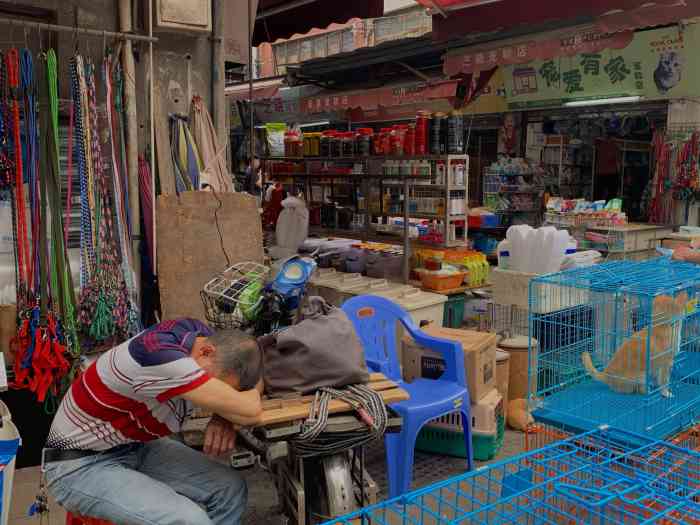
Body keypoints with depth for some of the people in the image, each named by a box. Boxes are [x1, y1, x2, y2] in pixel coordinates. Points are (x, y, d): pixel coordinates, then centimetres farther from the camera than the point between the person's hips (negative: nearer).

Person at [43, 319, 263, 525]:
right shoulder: (161, 357, -36)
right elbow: (249, 412, -32)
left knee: (231, 488, -5)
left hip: (137, 447, 8)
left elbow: (255, 383, 3)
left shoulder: (201, 333, -11)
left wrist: (223, 417, -15)